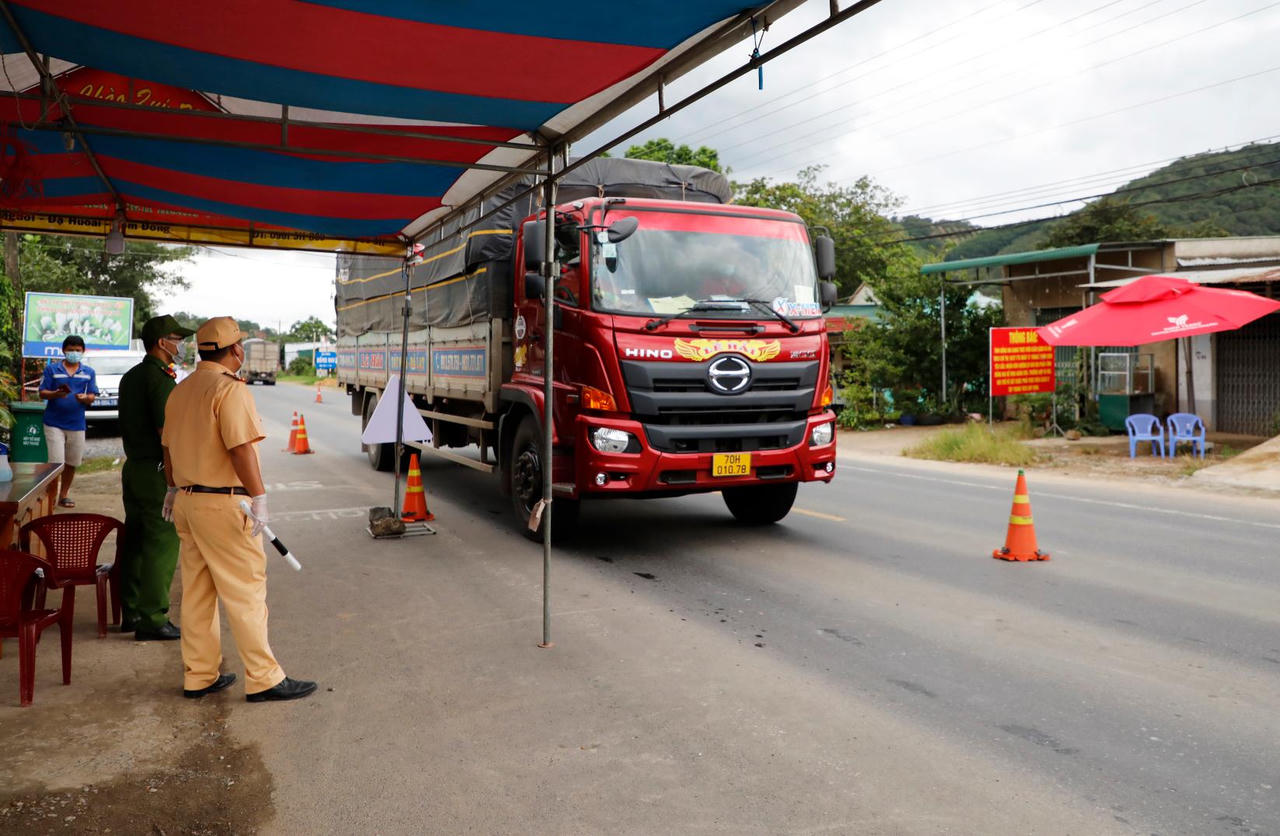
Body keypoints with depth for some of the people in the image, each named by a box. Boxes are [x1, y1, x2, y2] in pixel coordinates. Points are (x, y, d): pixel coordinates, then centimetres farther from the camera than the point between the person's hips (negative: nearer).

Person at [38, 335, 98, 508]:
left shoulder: (88, 372, 9)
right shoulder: (51, 369, 2)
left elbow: (92, 397, 5)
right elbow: (42, 393, -1)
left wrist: (85, 398, -18)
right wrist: (56, 394, -22)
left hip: (77, 424, 3)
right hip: (54, 423, -3)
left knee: (71, 463, 11)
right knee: (57, 462, -8)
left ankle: (63, 495, 25)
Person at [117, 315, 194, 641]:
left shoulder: (130, 377, 14)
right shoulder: (160, 378, -16)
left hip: (133, 468, 10)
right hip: (158, 471, -10)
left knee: (135, 541, 14)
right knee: (162, 544, -5)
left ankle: (130, 612, 23)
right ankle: (152, 620, -2)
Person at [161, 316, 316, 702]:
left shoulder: (180, 390, 13)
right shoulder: (230, 389, -14)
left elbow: (169, 447, 21)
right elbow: (241, 449, -22)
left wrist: (173, 489, 32)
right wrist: (259, 498, -20)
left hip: (187, 500, 9)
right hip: (222, 503, -9)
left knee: (197, 592, 13)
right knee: (245, 591, -4)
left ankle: (198, 676, 21)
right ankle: (263, 680, 1)